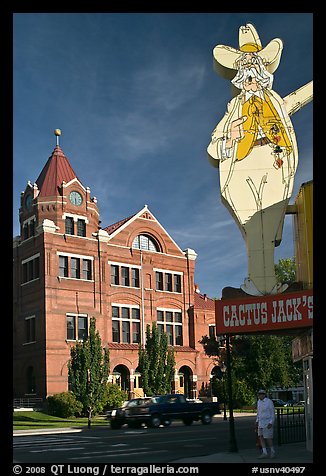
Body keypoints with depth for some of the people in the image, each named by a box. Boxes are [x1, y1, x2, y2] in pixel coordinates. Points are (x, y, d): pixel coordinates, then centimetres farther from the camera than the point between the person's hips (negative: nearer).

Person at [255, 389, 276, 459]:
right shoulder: (259, 402, 7)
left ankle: (272, 452, 14)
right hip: (261, 422, 7)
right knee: (261, 437, 0)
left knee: (268, 438, -5)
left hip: (268, 422, -7)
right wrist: (257, 422, 13)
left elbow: (273, 413, -14)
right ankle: (264, 453, 3)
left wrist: (271, 423, -21)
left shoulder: (269, 402, -15)